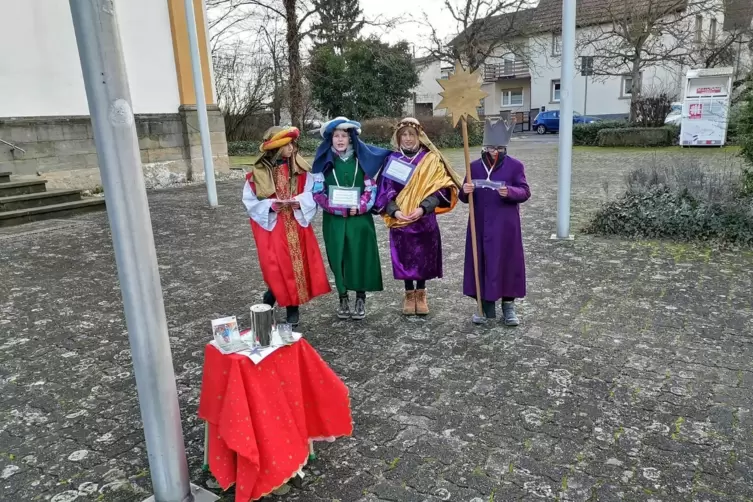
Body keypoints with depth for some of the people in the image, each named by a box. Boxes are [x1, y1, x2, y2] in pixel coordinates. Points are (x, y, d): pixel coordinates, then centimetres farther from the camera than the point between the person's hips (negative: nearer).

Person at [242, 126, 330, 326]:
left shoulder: (299, 169, 1)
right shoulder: (259, 173, -6)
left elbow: (313, 194, 3)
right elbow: (249, 201, -3)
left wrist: (300, 202, -16)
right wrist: (271, 206, -18)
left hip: (297, 226, 3)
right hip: (272, 228, -2)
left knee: (299, 265, 4)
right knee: (277, 269, -4)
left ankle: (293, 308, 20)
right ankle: (267, 306, 21)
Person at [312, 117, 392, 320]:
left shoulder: (362, 158, 3)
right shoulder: (324, 161, 1)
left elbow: (371, 187, 3)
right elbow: (317, 191, -2)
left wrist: (360, 206, -13)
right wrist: (339, 208, -13)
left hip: (360, 218, 0)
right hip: (334, 219, 0)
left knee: (360, 256, 0)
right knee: (338, 257, 4)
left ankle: (361, 299, 13)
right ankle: (343, 299, 18)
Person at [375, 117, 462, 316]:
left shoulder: (431, 159, -2)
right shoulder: (392, 159, 2)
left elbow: (438, 189, -7)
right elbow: (385, 190, 0)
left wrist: (423, 208, -20)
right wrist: (394, 211, -15)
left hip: (424, 220, -1)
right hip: (400, 219, 1)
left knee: (423, 257, 7)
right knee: (404, 258, 7)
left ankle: (421, 295, 26)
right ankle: (409, 295, 24)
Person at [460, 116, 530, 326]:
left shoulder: (515, 165, 0)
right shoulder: (475, 166, 6)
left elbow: (525, 192, -6)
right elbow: (466, 198, 6)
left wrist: (509, 192, -26)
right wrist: (465, 191, -17)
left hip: (506, 227, -2)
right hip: (481, 225, 2)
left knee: (508, 262, 3)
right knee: (482, 262, 4)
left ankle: (509, 305, 17)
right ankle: (487, 305, 17)